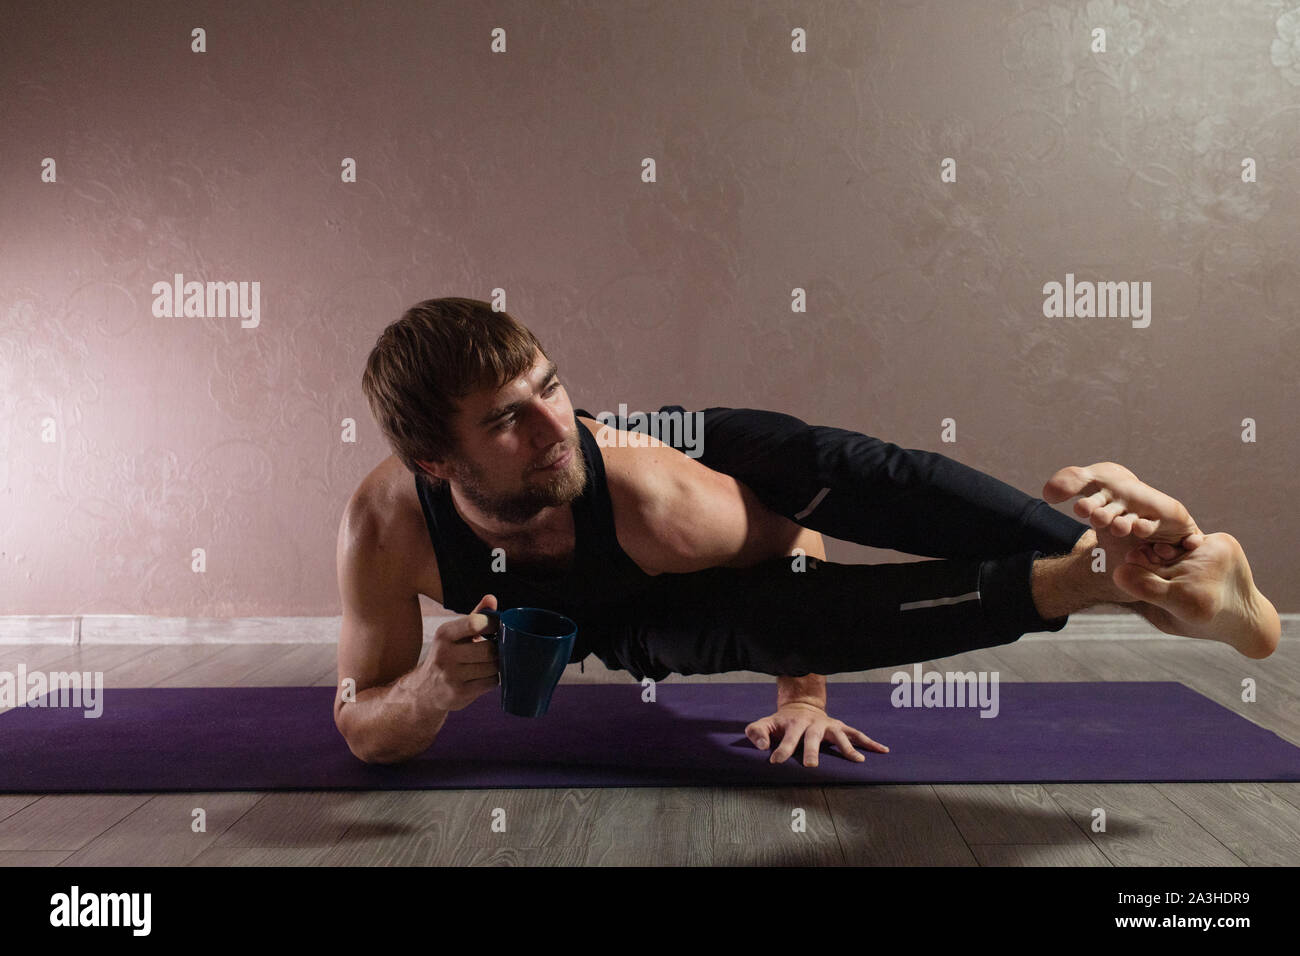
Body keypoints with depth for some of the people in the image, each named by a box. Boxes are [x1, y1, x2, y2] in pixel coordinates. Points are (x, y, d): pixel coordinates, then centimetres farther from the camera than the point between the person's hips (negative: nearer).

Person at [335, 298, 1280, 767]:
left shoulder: (653, 486, -41)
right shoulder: (386, 523, -36)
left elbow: (795, 539, -21)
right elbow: (363, 727, -24)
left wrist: (803, 692, -17)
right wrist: (433, 690, -46)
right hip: (614, 624, 1)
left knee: (818, 464, -34)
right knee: (768, 622, -31)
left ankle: (1102, 548, -29)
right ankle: (1082, 580, -26)